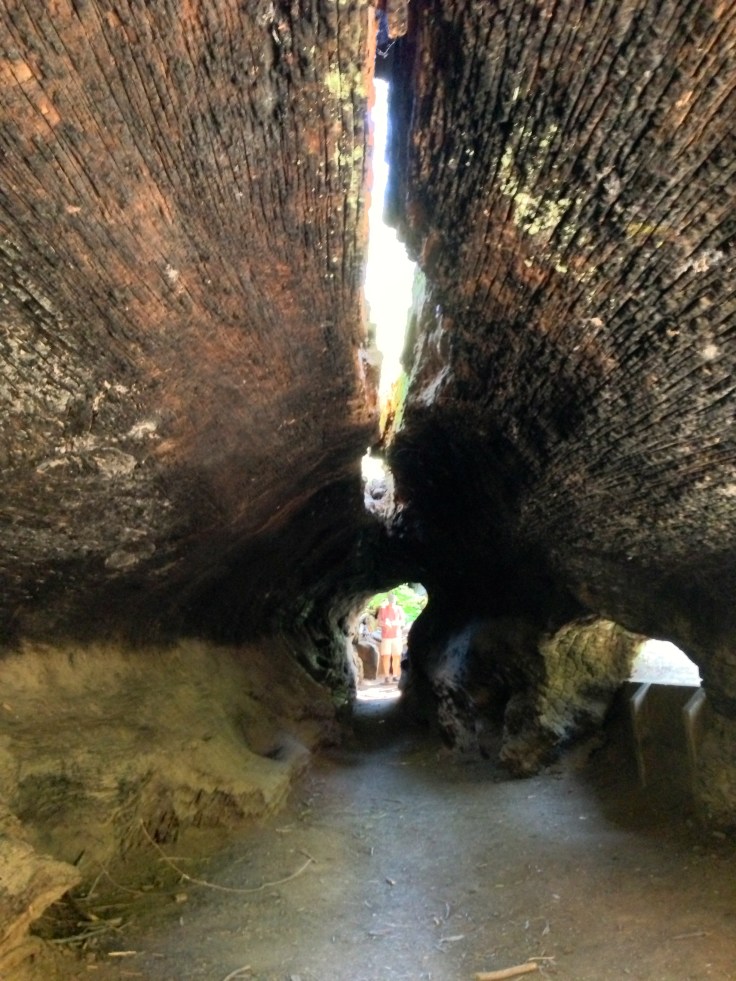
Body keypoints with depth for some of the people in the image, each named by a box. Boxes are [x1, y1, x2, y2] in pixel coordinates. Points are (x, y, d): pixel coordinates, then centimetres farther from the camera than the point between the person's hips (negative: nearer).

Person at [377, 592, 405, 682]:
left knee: (397, 656, 0)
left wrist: (394, 623, -16)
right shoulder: (383, 609, 1)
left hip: (397, 636, 2)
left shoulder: (399, 609, 5)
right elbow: (379, 622, 0)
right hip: (386, 636, -2)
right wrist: (385, 623, -22)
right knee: (386, 656, -6)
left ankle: (395, 675, 9)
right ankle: (386, 675, 1)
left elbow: (402, 622, 3)